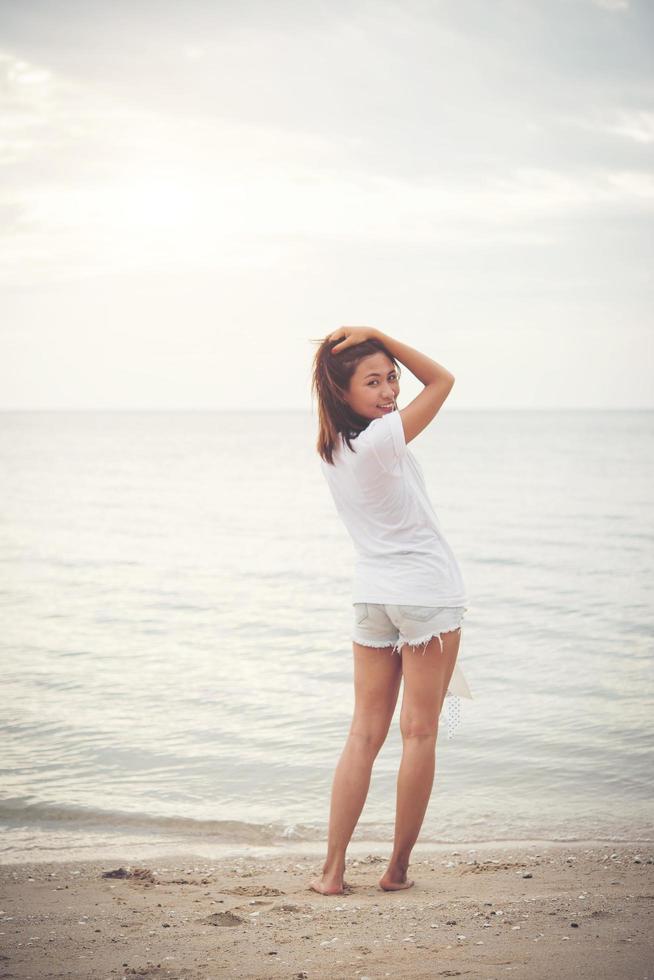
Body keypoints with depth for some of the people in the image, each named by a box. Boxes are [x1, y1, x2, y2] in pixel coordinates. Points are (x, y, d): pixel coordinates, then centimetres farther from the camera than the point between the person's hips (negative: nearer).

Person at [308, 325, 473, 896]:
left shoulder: (330, 446, 4)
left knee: (365, 734, 8)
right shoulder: (381, 439, -19)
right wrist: (378, 337, -11)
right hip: (428, 592, -7)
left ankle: (333, 870, 6)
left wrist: (371, 349, 5)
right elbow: (442, 380, -8)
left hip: (372, 593, 7)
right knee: (419, 733, 3)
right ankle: (398, 868, 8)